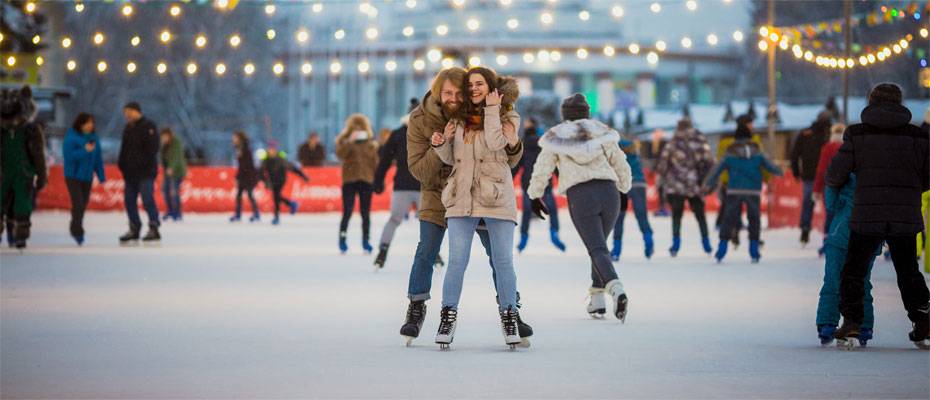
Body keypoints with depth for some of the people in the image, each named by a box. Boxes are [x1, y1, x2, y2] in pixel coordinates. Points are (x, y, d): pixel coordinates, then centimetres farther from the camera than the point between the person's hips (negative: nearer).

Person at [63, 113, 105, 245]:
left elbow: (98, 158, 9)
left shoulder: (93, 137, 5)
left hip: (87, 177, 6)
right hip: (73, 176, -6)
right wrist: (84, 151, -27)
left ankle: (75, 230, 24)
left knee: (83, 204, 9)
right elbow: (69, 156, -20)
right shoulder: (71, 138, -13)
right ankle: (78, 232, -6)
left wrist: (101, 176, 6)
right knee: (78, 204, -13)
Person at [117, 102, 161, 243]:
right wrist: (122, 165, 11)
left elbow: (152, 148, -14)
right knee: (129, 200, 7)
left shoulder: (148, 126, -7)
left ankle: (154, 229, -10)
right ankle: (134, 229, 15)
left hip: (145, 171, -8)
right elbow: (124, 149, 21)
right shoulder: (128, 128, 17)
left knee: (147, 199, -12)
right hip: (130, 172, 8)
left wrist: (144, 162, -19)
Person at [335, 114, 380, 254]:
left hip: (366, 180, 2)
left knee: (365, 213, 4)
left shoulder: (371, 143, 9)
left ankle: (365, 241, 11)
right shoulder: (344, 140, 5)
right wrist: (350, 141, -24)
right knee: (347, 212, -9)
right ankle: (342, 239, -3)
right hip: (349, 180, -2)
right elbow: (340, 154, -14)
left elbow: (376, 162, 10)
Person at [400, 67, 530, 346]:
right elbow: (418, 170, -16)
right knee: (426, 252, -11)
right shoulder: (421, 120, -15)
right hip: (438, 193, -1)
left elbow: (508, 162, -9)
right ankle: (416, 310, 2)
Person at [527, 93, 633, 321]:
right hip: (608, 192, 3)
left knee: (597, 250, -8)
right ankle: (597, 301, 17)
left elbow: (541, 171, 11)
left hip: (580, 197, -3)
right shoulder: (602, 133, 15)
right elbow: (622, 167, 18)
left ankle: (616, 290, -35)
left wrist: (535, 197, 26)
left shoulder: (556, 137, 11)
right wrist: (623, 189, 36)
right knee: (600, 244, 22)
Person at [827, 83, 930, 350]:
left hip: (866, 218, -2)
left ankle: (851, 323, 0)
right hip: (906, 218, 2)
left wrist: (836, 184, 20)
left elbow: (835, 174, -3)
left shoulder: (857, 135, -2)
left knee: (854, 271, 11)